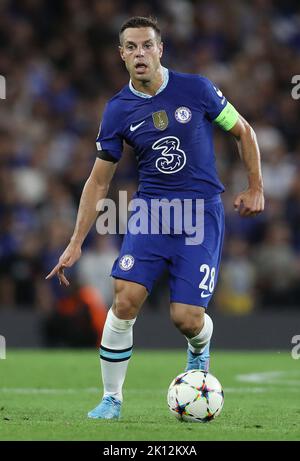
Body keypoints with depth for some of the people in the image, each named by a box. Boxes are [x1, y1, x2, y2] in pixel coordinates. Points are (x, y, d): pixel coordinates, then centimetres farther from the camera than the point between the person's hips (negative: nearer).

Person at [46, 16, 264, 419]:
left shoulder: (195, 89, -7)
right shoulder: (118, 110, -1)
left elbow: (243, 132, 8)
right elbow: (99, 181, 5)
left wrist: (255, 189, 5)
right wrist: (76, 243, 1)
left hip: (202, 211, -2)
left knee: (186, 318, -9)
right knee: (125, 300, -15)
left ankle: (199, 352, 30)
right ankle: (112, 398, 1)